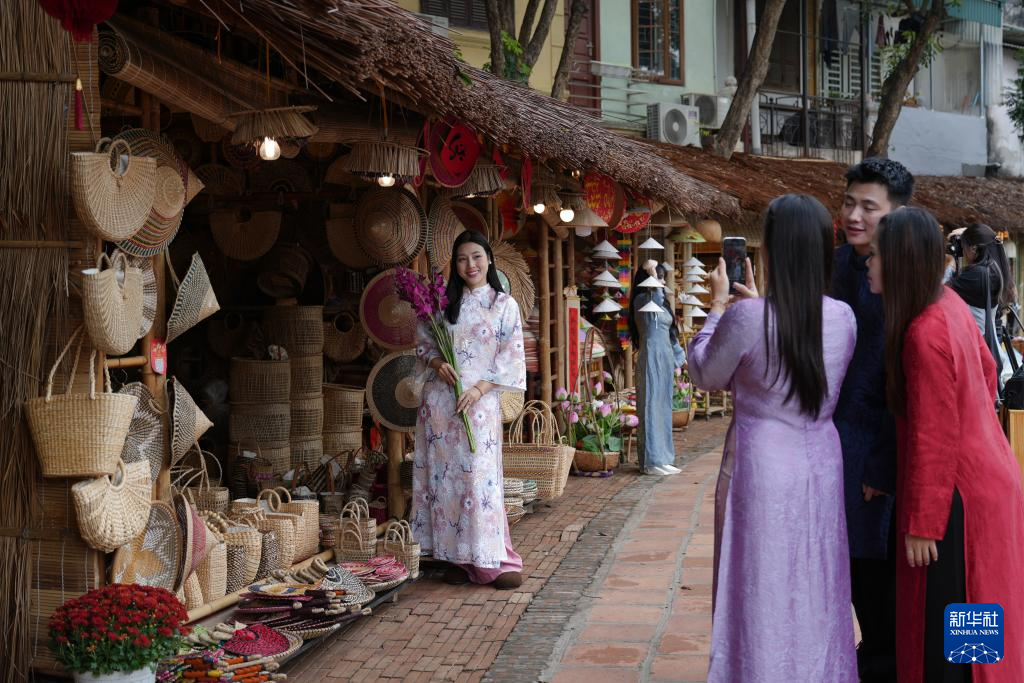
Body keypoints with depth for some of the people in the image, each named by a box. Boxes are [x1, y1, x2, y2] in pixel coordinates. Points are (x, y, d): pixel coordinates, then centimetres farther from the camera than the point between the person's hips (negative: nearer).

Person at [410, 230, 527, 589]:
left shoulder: (504, 305, 3)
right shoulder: (443, 301, 10)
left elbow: (511, 358, -2)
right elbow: (423, 342, 16)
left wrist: (479, 389, -12)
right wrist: (437, 362, -5)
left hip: (480, 400, -3)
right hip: (439, 398, 3)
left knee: (480, 476, -7)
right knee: (443, 475, 2)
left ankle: (491, 560, -1)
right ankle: (457, 557, 10)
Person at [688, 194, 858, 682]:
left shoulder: (747, 317, -18)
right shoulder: (843, 318, -4)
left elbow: (705, 376, -2)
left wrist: (718, 304, 8)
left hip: (762, 463, -4)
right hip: (820, 462, 4)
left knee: (761, 589, 8)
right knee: (815, 587, 17)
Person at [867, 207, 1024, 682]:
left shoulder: (924, 334, -25)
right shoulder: (949, 302, 2)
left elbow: (934, 439, -23)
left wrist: (921, 524, -17)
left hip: (957, 490, -9)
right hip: (984, 471, 9)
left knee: (947, 627, 2)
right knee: (975, 614, 21)